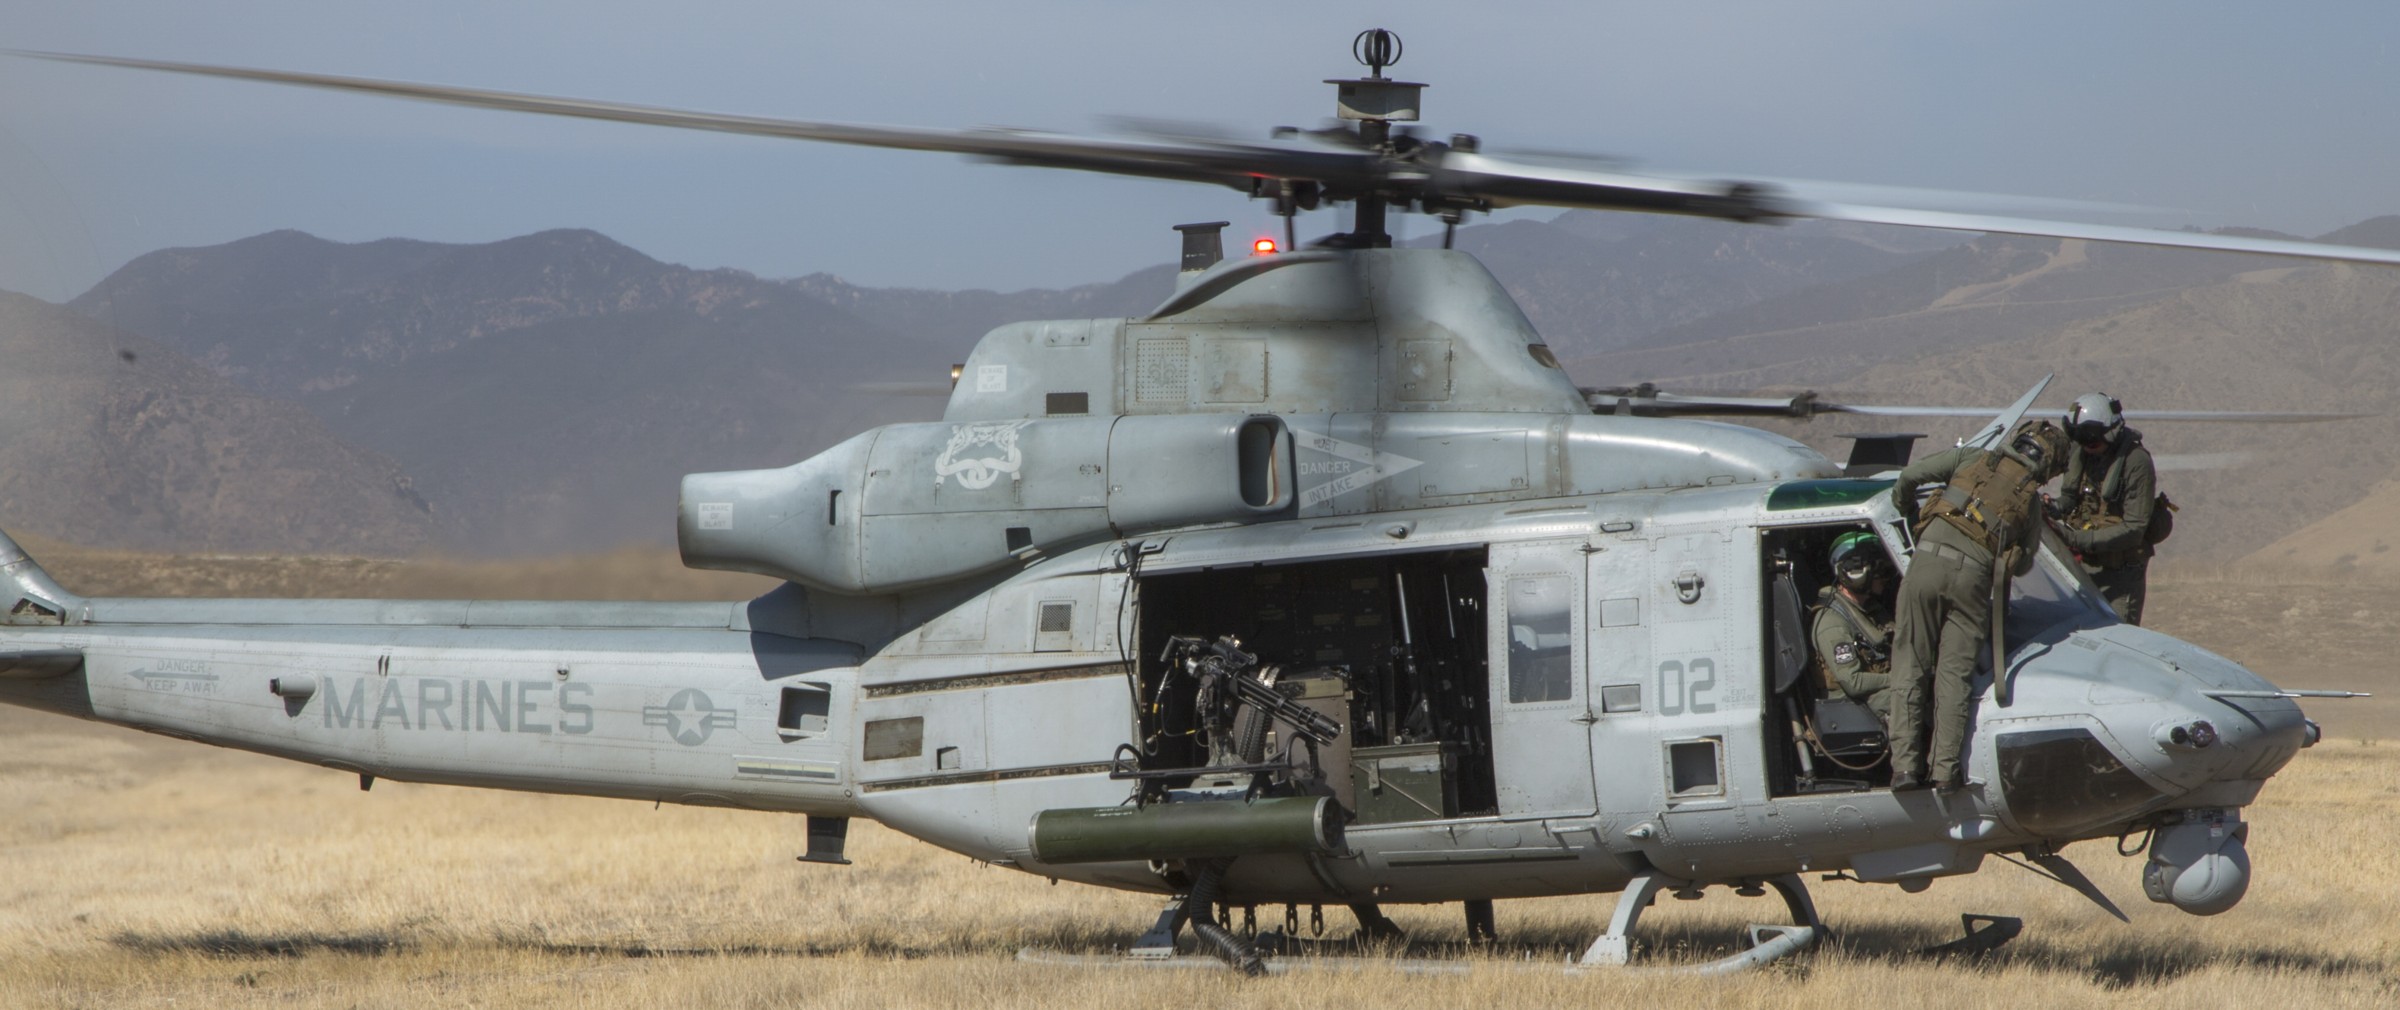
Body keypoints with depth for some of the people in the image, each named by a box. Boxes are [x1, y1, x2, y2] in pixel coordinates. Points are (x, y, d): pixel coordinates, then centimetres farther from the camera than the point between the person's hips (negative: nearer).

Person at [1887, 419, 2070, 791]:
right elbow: (2022, 564, 17)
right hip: (1976, 575, 0)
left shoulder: (1974, 459, 13)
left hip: (1930, 558, 0)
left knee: (1910, 666, 3)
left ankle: (1905, 764, -3)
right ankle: (1945, 767, -1)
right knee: (1954, 673, 6)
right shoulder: (2032, 499, 15)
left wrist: (1907, 512, 27)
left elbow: (1911, 475, 8)